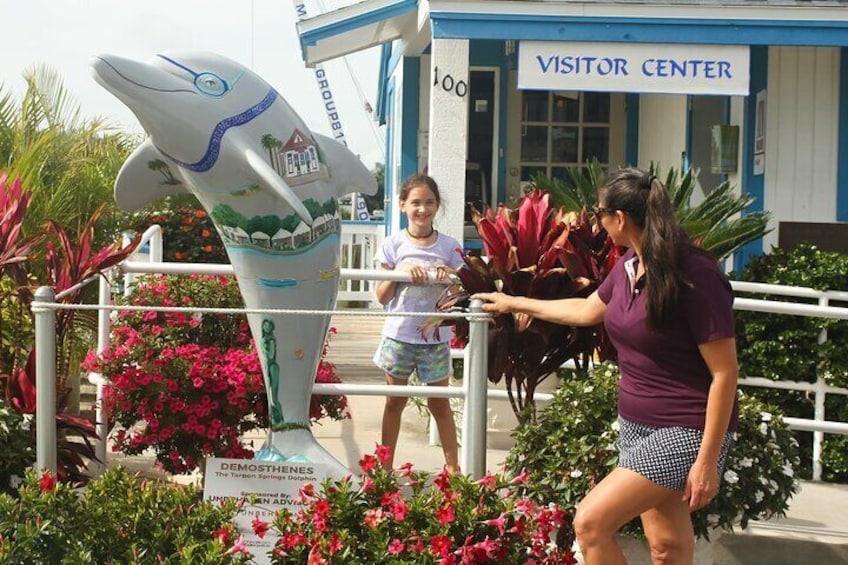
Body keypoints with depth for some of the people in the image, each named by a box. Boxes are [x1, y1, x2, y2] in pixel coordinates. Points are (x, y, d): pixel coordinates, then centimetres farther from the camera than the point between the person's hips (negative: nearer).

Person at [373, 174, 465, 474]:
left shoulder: (450, 246, -2)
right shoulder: (393, 244, -3)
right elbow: (382, 297, -2)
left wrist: (449, 277, -17)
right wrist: (400, 272, -17)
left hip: (435, 338, 0)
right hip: (399, 336, 0)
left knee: (440, 404, 9)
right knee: (394, 402, 12)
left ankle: (453, 467, 19)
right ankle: (385, 468, 21)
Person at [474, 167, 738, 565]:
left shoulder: (694, 275, -20)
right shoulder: (629, 265, 5)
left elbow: (725, 373, -19)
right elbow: (586, 311, 26)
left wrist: (707, 460, -20)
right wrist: (516, 304, 33)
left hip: (685, 432, -8)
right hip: (636, 425, 8)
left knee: (590, 522, -12)